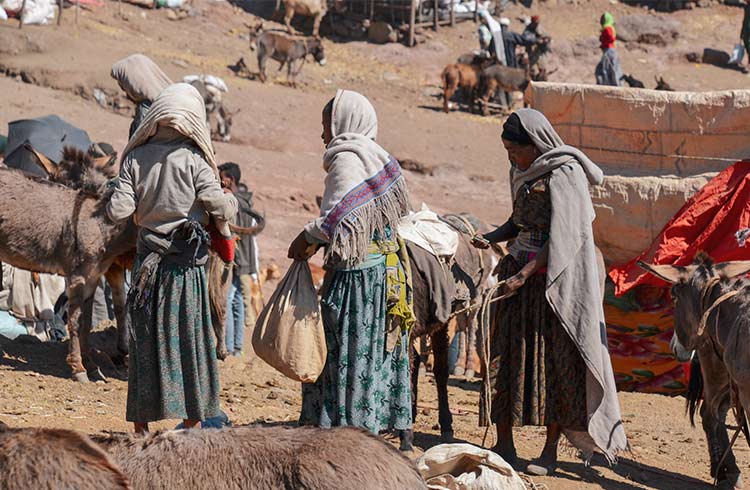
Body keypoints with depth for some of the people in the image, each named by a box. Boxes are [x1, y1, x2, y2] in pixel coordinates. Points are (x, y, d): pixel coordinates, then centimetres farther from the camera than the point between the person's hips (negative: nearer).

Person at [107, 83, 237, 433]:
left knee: (145, 339, 9)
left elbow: (117, 211, -7)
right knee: (190, 338, 6)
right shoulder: (193, 160, -10)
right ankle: (193, 420, 9)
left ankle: (141, 423, 12)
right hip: (186, 262, -3)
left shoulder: (136, 158, -2)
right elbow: (220, 207, -13)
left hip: (148, 259, 3)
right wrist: (233, 202, 8)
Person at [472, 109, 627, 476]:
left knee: (556, 360, -3)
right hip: (518, 270, 7)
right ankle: (504, 446, 11)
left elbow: (562, 238, -19)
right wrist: (492, 237, 0)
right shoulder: (524, 172, 10)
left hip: (554, 279, -7)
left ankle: (550, 451, 5)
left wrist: (524, 275, -23)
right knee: (505, 355, 4)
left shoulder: (565, 175, -14)